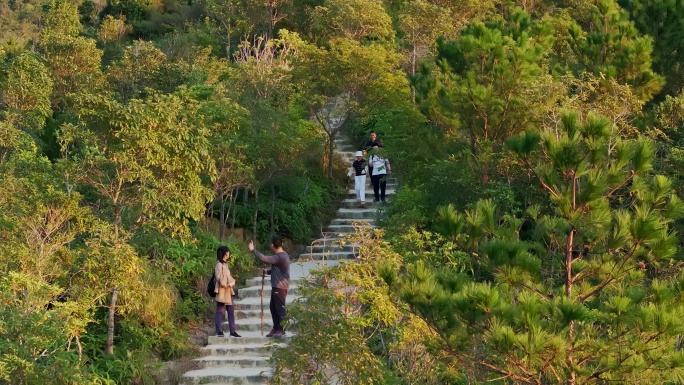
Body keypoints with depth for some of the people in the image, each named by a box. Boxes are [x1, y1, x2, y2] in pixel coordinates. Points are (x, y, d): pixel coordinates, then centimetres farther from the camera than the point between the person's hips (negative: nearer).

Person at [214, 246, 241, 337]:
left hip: (228, 291, 9)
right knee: (220, 311, -4)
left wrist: (232, 282, 1)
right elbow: (218, 277, -20)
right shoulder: (219, 265, -11)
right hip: (222, 292, -9)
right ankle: (219, 331, -1)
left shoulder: (225, 264, 16)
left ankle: (232, 331, 10)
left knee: (231, 311, 8)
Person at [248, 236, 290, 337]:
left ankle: (281, 330, 0)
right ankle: (276, 328, 19)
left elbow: (263, 258, -27)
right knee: (273, 307, 14)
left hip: (280, 287, -10)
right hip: (277, 286, 10)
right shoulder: (283, 255, 13)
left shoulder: (279, 257, -21)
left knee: (280, 308, -5)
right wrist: (268, 271, 13)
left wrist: (252, 249, -17)